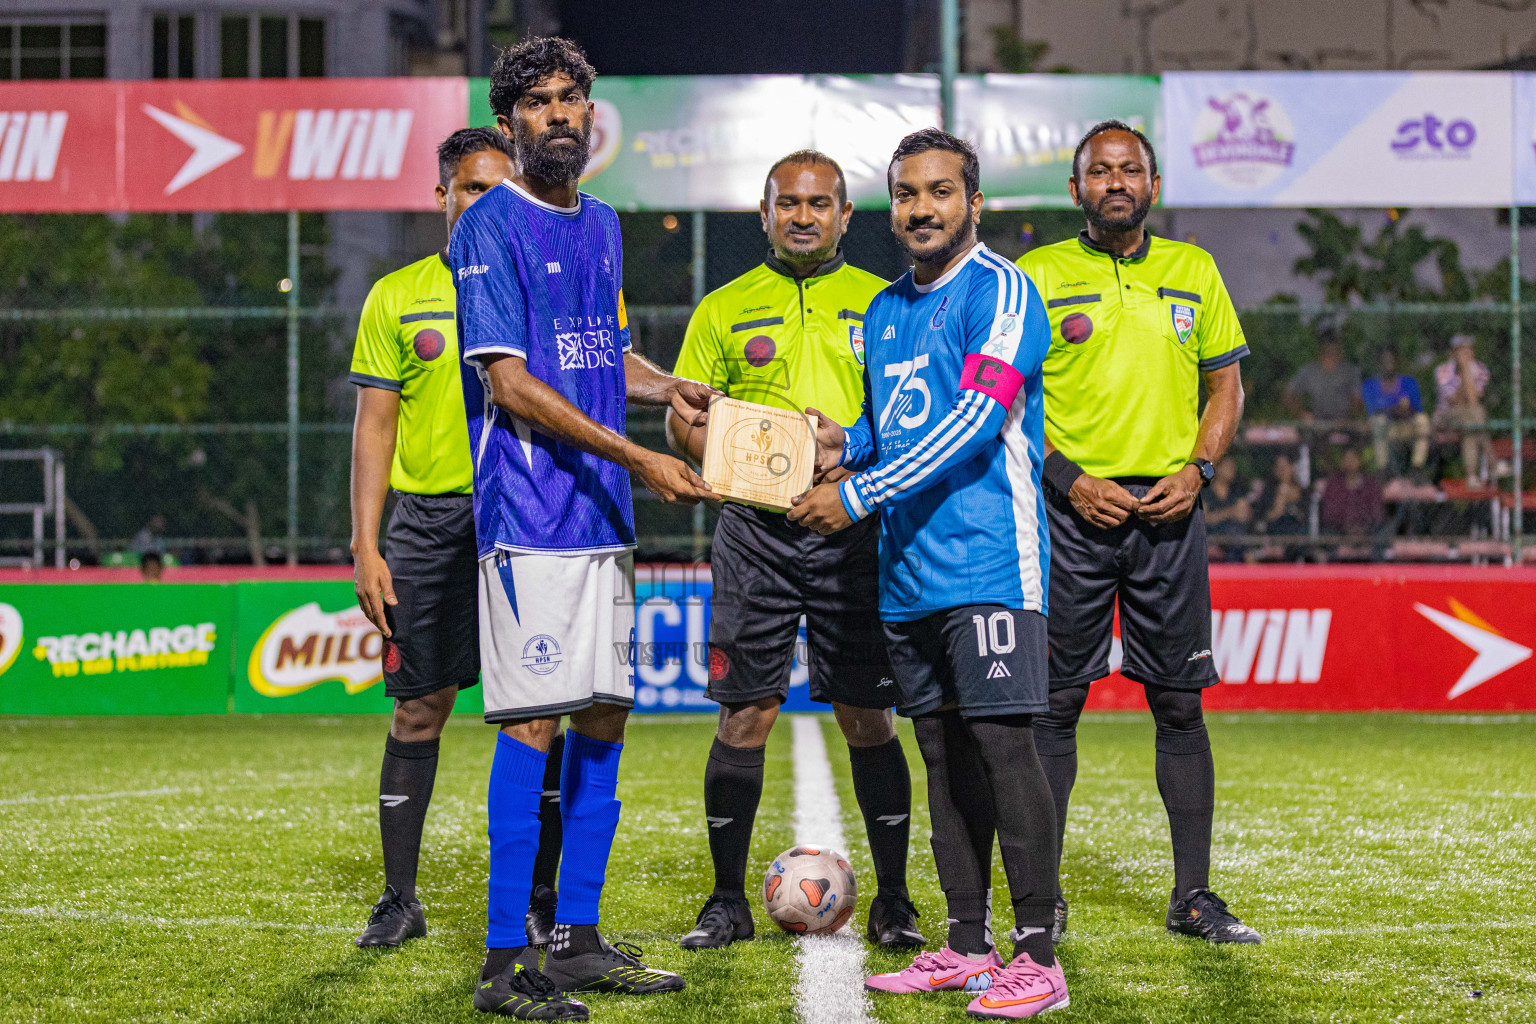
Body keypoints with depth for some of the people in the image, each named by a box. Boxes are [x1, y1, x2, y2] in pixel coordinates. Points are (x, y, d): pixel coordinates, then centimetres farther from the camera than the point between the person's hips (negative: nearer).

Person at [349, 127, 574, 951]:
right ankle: (400, 898, 11)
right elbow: (375, 426, 6)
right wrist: (366, 545, 0)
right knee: (419, 708, 2)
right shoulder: (397, 297, 8)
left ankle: (539, 895, 7)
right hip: (428, 521, 0)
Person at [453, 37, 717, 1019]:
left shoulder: (601, 224, 17)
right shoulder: (490, 227, -7)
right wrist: (636, 456, -16)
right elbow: (508, 380, -14)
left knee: (605, 717, 9)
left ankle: (579, 940, 17)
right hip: (531, 513, -8)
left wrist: (666, 386, 8)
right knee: (533, 721, -9)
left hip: (606, 514, 8)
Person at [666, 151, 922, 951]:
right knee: (745, 714, -1)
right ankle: (728, 899, 9)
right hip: (756, 530, 0)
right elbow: (683, 419, 9)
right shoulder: (724, 309, 11)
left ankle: (893, 900, 10)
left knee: (867, 718, 0)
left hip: (855, 528, 0)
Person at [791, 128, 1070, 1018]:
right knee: (943, 750, 10)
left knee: (1002, 739, -11)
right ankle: (967, 945, 16)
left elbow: (974, 421, -17)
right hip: (908, 569, 8)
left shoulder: (1001, 292, -7)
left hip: (988, 560, -8)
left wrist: (855, 497, -17)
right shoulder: (886, 310, 17)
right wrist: (845, 445, 6)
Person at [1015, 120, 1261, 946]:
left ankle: (1193, 895, 9)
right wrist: (1068, 478, -11)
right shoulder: (1036, 276, 2)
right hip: (1074, 508, -2)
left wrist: (1197, 470, -3)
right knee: (1055, 702, 0)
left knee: (1180, 704, 3)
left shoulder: (1193, 272, 11)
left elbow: (1226, 384, 13)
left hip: (1169, 509, 2)